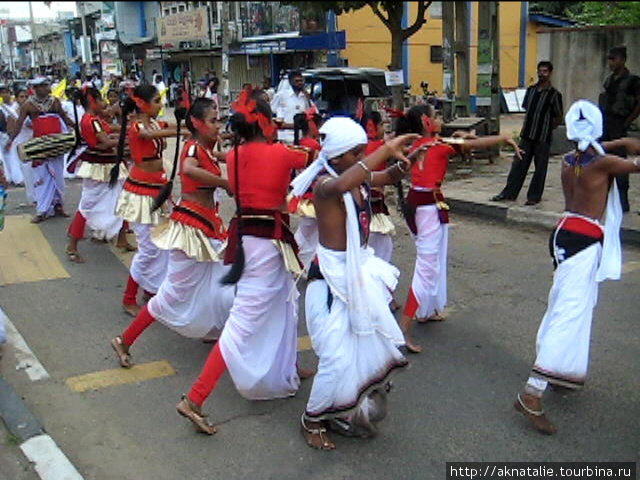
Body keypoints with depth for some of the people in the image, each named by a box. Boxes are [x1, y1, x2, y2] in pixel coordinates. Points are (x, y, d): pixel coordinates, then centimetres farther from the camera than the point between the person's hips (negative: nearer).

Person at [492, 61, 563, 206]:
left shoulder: (554, 94, -6)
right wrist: (525, 128, 9)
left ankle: (534, 196, 12)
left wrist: (547, 128, 1)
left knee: (540, 167, 4)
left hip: (543, 137, -5)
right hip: (527, 134, 5)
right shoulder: (531, 90, 10)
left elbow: (558, 118, -1)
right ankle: (509, 192, 12)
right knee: (518, 163, 6)